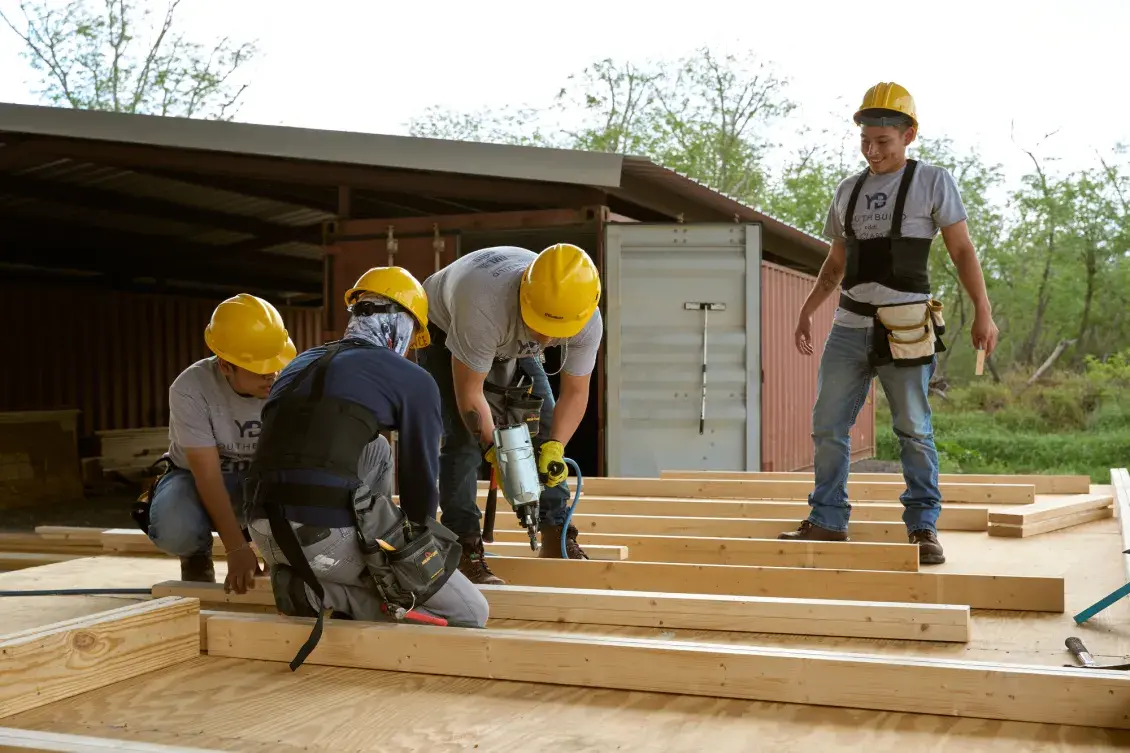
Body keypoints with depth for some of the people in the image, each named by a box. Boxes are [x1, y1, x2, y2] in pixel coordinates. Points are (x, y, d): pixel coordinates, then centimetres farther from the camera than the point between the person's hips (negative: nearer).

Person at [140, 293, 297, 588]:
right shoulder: (190, 390, -28)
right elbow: (209, 475, -29)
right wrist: (237, 549, -35)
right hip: (196, 476, -2)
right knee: (174, 531, -37)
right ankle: (197, 555, 3)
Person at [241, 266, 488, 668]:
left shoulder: (299, 367, 24)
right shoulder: (412, 380, 5)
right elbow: (420, 482, 9)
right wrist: (419, 545, 29)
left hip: (269, 535, 7)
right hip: (333, 539, -7)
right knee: (471, 616, 6)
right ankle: (327, 593, -7)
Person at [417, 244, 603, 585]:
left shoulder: (587, 322, -32)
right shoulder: (484, 307, -47)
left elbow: (575, 392, -18)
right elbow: (469, 392, -34)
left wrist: (554, 448, -31)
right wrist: (496, 453, -37)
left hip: (512, 345, 5)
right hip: (445, 329, -4)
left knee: (545, 429, -4)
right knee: (464, 436, -16)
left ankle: (556, 538, 6)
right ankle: (464, 550, -9)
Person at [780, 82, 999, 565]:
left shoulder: (932, 182, 3)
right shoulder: (848, 191, 16)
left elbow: (962, 251, 0)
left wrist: (982, 311, -10)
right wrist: (807, 311, 14)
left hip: (904, 329, -5)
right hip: (849, 326, 5)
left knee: (913, 430, -1)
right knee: (828, 427, 3)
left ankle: (923, 527, 9)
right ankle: (828, 521, 12)